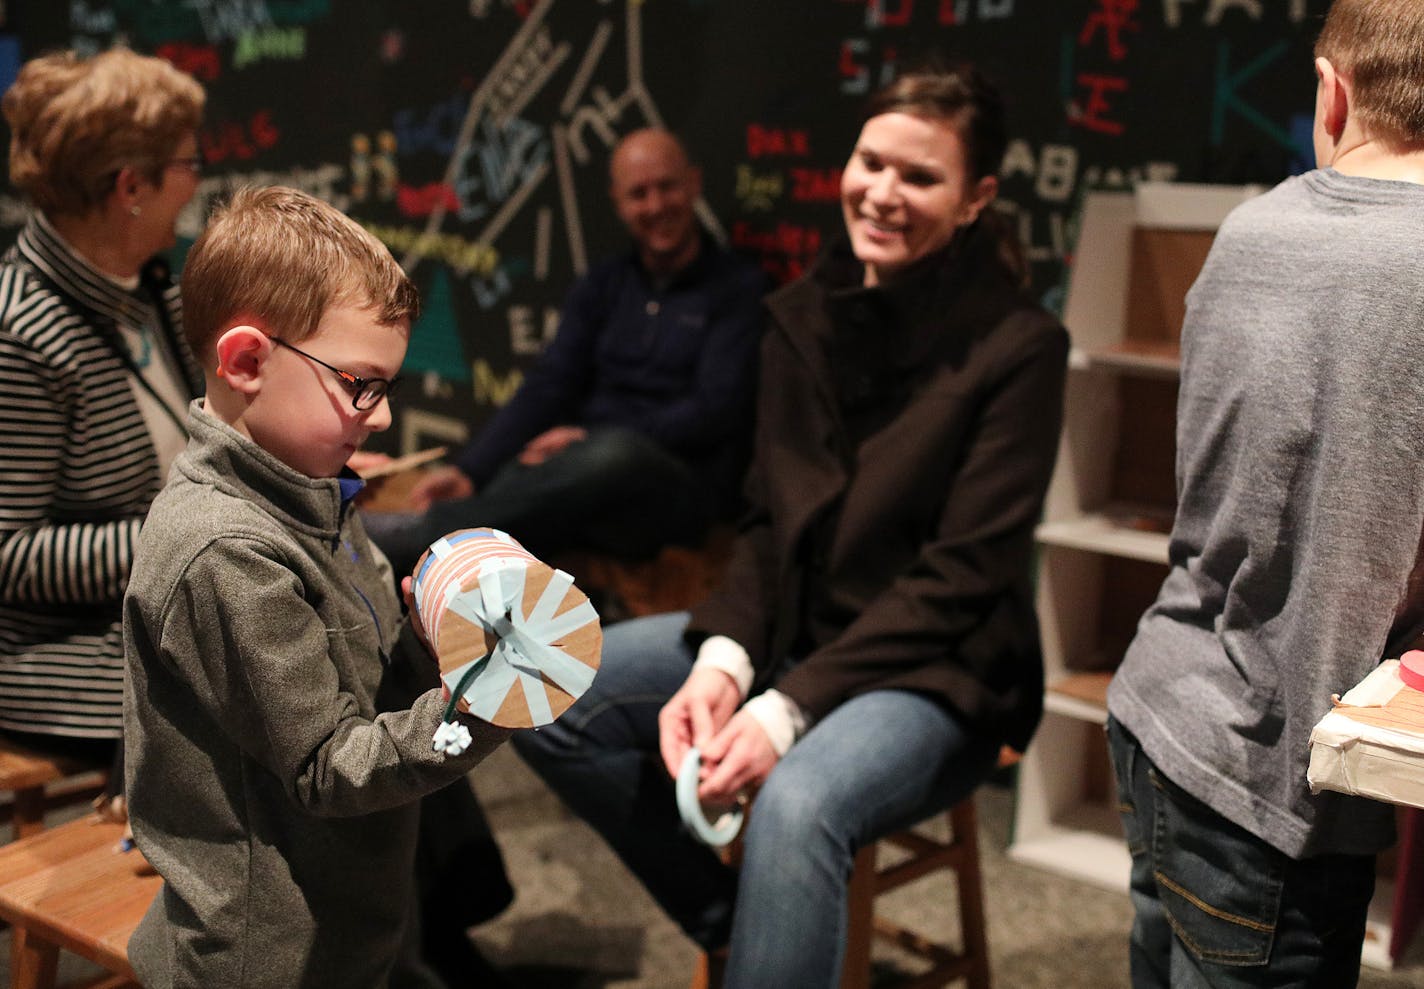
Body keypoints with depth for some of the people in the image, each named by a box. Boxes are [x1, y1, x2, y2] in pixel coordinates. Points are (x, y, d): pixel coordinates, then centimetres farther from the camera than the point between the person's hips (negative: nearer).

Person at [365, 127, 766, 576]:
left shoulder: (737, 289, 4)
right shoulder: (601, 287, 18)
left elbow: (715, 410, -6)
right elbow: (548, 387, 8)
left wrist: (593, 439, -16)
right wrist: (468, 469, -9)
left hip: (679, 486, -4)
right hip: (584, 465, 5)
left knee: (616, 453, -38)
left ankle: (417, 533, -39)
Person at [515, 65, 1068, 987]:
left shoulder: (1019, 346, -14)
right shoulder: (805, 313, 3)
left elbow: (960, 577, -16)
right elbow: (769, 521, 5)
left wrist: (788, 708, -23)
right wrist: (723, 659, -14)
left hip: (933, 669, -6)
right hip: (793, 630, 7)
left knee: (796, 803, -37)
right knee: (544, 699, -6)